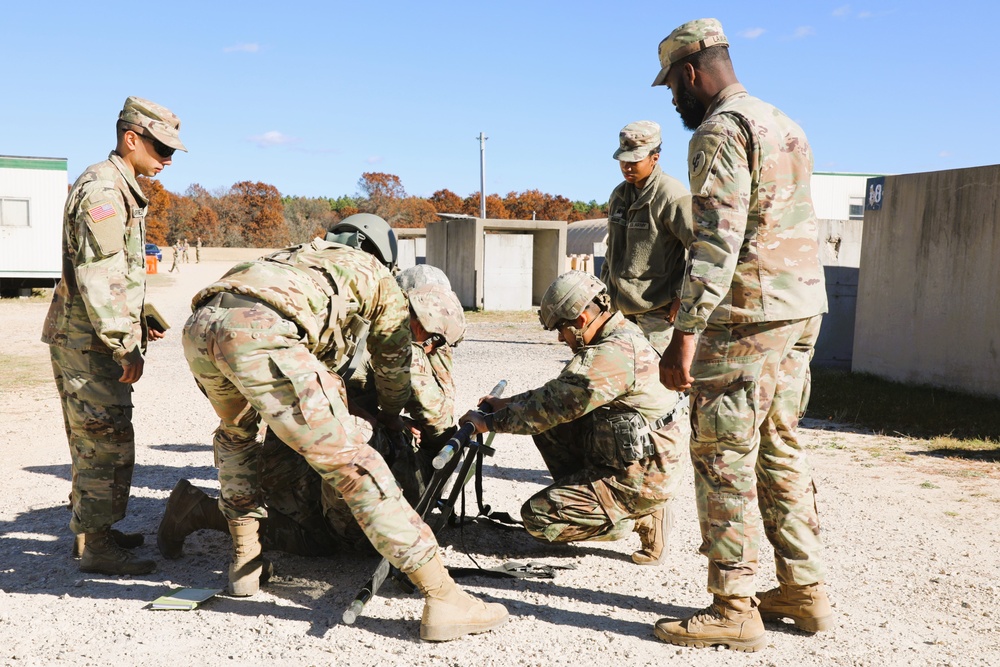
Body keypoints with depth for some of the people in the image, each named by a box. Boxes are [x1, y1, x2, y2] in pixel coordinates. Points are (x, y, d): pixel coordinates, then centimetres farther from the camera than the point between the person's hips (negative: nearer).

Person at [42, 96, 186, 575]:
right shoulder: (102, 190, -16)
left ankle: (93, 529, 29)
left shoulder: (121, 190, 17)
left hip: (94, 340, 10)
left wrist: (139, 322, 17)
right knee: (107, 444, -5)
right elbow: (99, 279, -24)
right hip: (88, 341, -10)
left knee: (97, 444, 17)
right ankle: (94, 547, 3)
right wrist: (126, 347, -23)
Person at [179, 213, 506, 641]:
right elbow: (393, 362, 36)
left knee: (235, 430, 35)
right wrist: (392, 415, 53)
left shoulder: (300, 255, 43)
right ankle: (444, 600, -3)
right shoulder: (377, 275, 28)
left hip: (200, 324, 7)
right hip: (259, 331, -6)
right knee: (352, 463, -4)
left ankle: (245, 561, 32)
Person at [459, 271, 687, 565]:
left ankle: (641, 518, -1)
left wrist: (489, 422, -13)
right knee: (549, 428, 8)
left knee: (538, 516, -9)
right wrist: (508, 403, 9)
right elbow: (561, 391, 15)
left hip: (638, 480, -9)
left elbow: (555, 405, -24)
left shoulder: (616, 355, -25)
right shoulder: (622, 337, 7)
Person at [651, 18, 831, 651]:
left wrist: (686, 333, -21)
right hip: (804, 310, 10)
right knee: (781, 450, 15)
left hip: (749, 315, -9)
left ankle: (734, 610, 2)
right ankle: (805, 589, 22)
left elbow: (717, 241, -21)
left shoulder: (720, 131, -11)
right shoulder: (785, 125, 19)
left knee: (724, 457, -3)